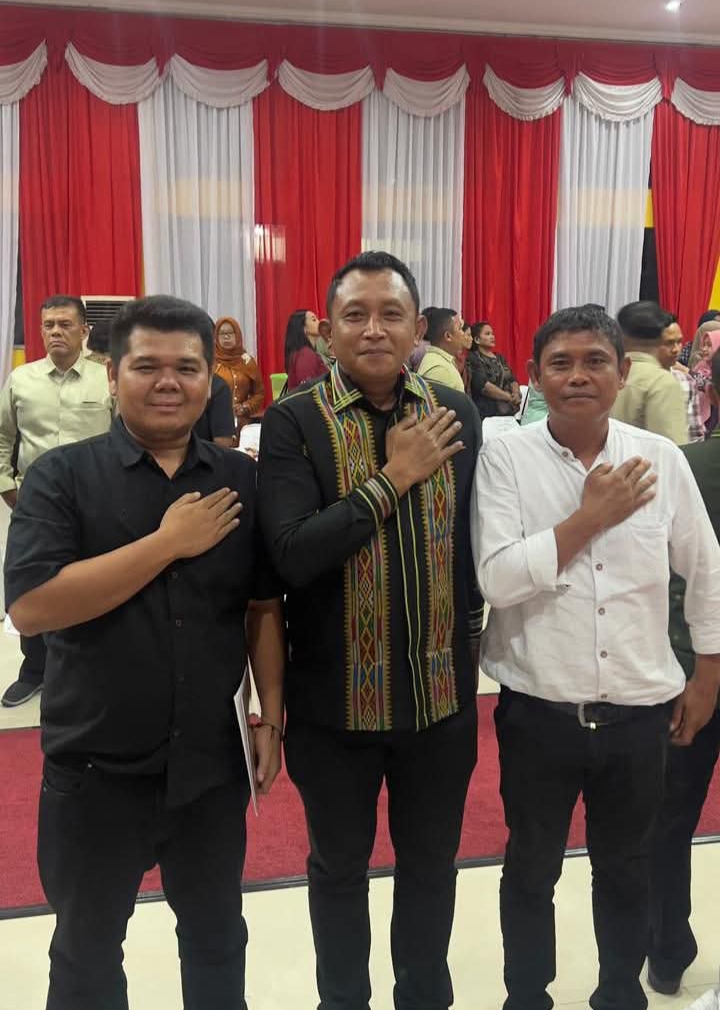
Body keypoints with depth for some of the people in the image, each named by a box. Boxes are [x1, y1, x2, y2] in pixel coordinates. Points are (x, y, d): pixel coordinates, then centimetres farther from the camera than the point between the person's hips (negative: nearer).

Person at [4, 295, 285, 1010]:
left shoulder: (242, 479, -1)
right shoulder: (62, 475, -9)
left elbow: (263, 607, 4)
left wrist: (271, 717, 2)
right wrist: (168, 542, -21)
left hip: (212, 764, 2)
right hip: (93, 771, -2)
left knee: (218, 939, 22)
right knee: (87, 951, 20)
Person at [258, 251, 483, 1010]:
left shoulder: (457, 414, -1)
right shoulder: (293, 422, -11)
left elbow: (477, 536, 9)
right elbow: (292, 555, -23)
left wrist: (470, 628, 7)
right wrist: (393, 477, -22)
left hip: (442, 690, 3)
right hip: (335, 695, -2)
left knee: (431, 863, 21)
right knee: (339, 868, 18)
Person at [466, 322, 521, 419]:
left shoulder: (499, 358, 19)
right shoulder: (473, 359, -3)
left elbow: (512, 379, 13)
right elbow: (483, 385, -15)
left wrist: (516, 394, -9)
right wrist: (509, 397, -14)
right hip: (488, 413, -6)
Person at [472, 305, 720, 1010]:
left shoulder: (661, 458, -4)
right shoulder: (505, 458, -11)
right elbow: (497, 578, -20)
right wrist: (591, 516, -19)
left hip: (640, 709, 2)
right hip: (539, 708, -2)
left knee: (626, 870, 23)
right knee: (531, 869, 19)